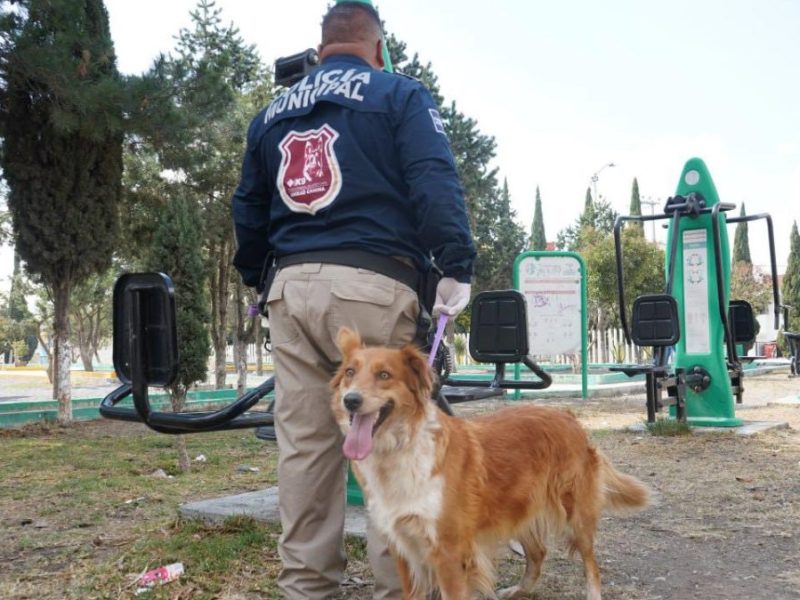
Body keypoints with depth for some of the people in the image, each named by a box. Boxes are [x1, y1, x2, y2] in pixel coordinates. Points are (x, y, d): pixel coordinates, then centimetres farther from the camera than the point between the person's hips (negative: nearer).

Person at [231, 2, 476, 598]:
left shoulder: (272, 113, 22)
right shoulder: (400, 94, 7)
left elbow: (247, 210, 24)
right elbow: (435, 181, -8)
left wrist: (259, 280, 33)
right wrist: (457, 268, -8)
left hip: (291, 286, 5)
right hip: (372, 284, -5)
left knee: (304, 444, 7)